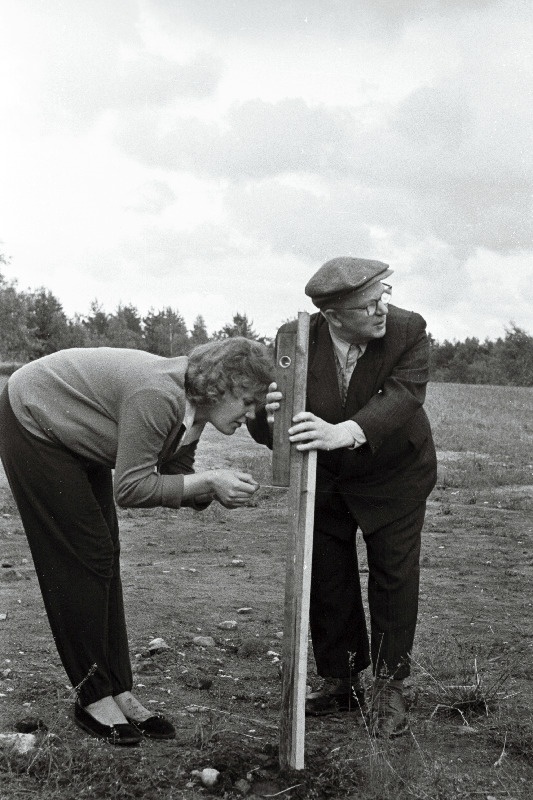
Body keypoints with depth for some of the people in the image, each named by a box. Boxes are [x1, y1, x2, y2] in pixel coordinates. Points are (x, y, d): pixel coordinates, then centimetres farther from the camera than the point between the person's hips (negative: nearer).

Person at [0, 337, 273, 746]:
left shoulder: (193, 406, -7)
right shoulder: (159, 396, -34)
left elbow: (178, 481, -1)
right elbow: (130, 489, -30)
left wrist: (220, 491, -20)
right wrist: (209, 482, -30)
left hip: (76, 439, 9)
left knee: (103, 559, 5)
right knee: (83, 559, -7)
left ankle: (118, 690, 11)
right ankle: (92, 697, 4)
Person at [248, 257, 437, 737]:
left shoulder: (408, 331, -24)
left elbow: (403, 397, -38)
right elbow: (263, 425, -24)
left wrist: (344, 433, -56)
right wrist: (268, 417, -51)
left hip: (394, 473, -1)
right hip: (324, 477, 2)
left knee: (394, 575, 3)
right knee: (327, 579, 8)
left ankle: (389, 687, 20)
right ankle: (341, 682, 26)